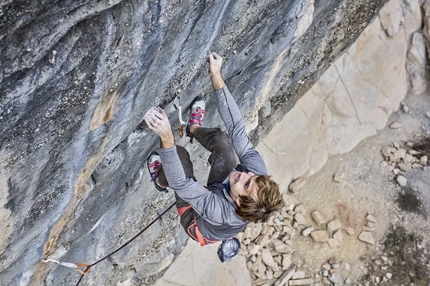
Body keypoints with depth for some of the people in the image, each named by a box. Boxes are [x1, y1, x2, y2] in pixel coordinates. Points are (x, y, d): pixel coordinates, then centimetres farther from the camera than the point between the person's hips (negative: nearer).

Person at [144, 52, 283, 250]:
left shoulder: (220, 213, -48)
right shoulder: (258, 172, -36)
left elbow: (180, 184, -47)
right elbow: (237, 128, -35)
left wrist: (167, 138, -59)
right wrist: (216, 77, -37)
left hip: (198, 223, -4)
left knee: (179, 153, -22)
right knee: (221, 139, -15)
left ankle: (161, 181, 16)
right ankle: (194, 129, 23)